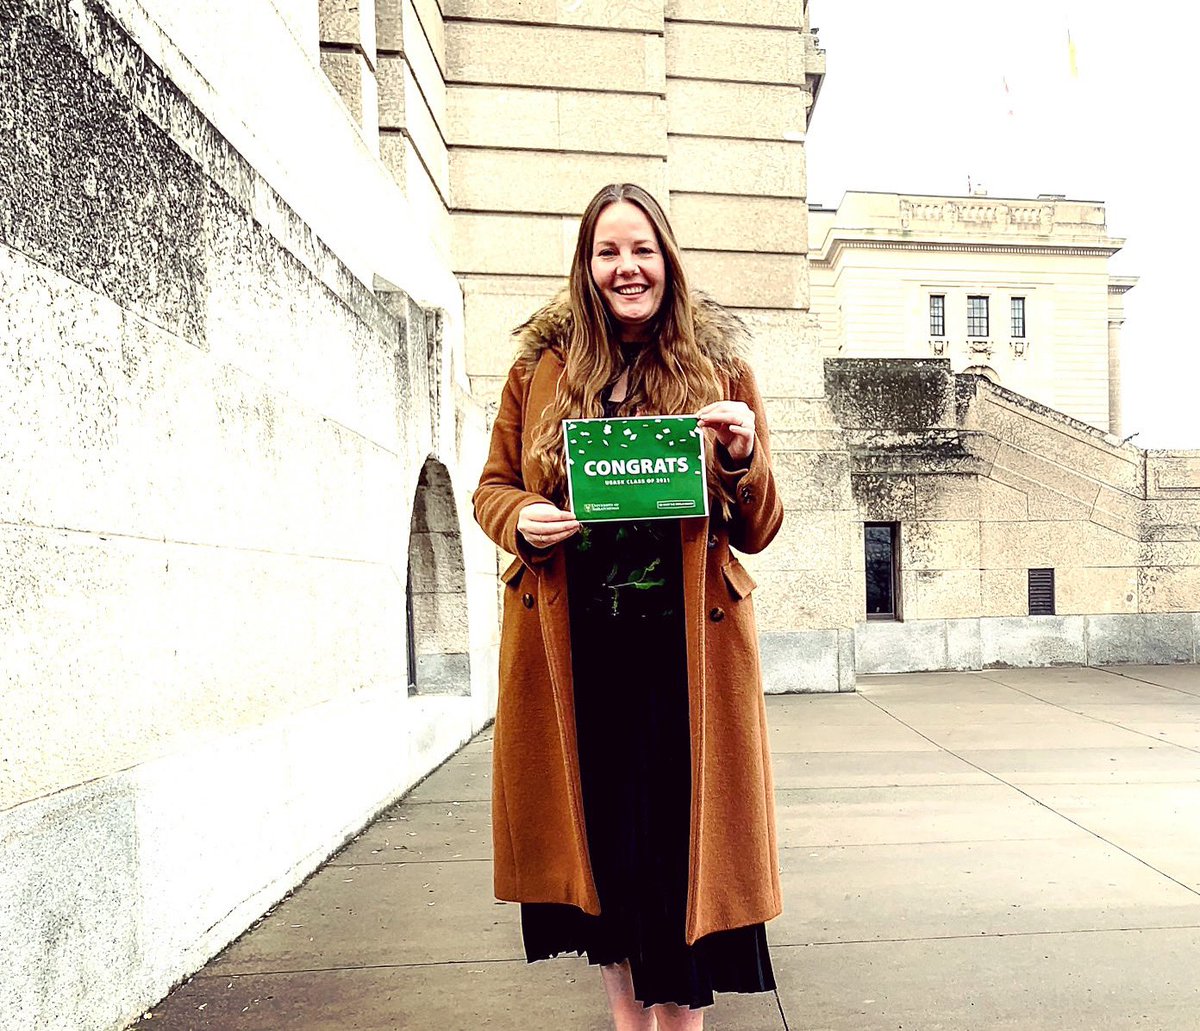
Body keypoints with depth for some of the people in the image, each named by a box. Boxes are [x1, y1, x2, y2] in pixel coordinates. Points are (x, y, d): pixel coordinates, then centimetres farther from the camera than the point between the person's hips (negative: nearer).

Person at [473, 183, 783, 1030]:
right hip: (571, 649, 2)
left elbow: (758, 530, 4)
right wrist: (522, 520, -10)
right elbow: (492, 486, 12)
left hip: (684, 646, -2)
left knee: (680, 840, 6)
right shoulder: (541, 366, 6)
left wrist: (743, 457, -16)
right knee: (594, 833, 15)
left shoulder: (719, 365, 3)